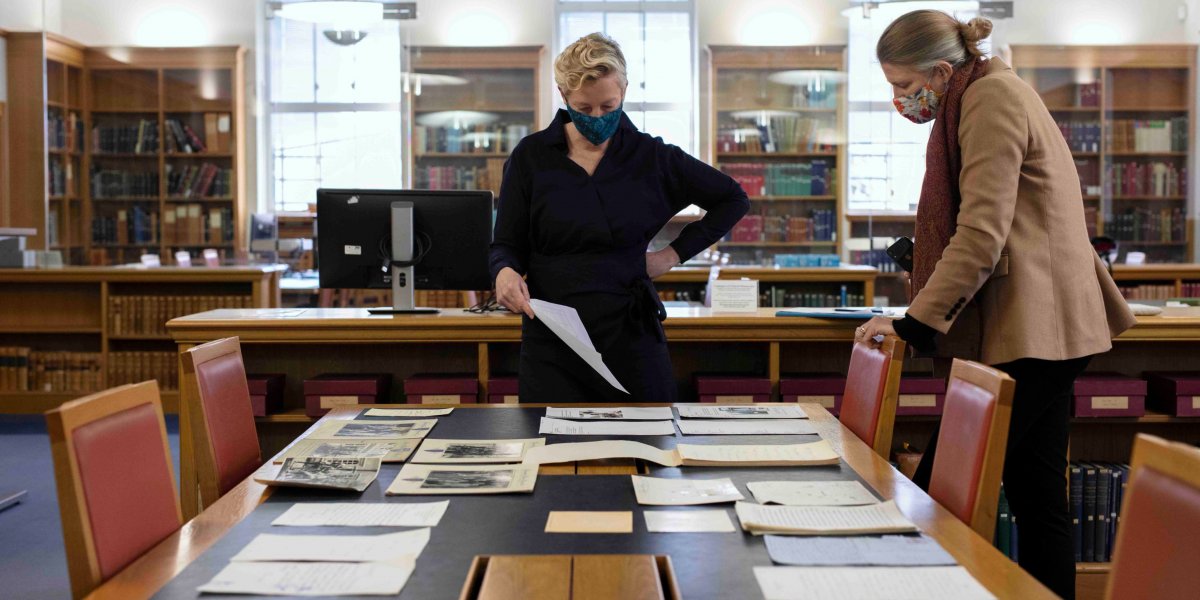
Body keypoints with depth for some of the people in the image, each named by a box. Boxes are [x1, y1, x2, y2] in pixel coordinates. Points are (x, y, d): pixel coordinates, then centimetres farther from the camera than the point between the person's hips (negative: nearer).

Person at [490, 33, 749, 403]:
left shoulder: (650, 157, 3)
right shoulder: (531, 157, 2)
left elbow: (732, 199, 12)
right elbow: (506, 244, 4)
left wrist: (677, 252, 3)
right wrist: (505, 272, -19)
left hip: (630, 336, 1)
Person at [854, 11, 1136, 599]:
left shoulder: (992, 99, -11)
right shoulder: (990, 96, 21)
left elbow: (981, 234, -19)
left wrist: (914, 323, -19)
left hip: (1028, 330, -10)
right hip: (1041, 330, 10)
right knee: (1037, 495, 10)